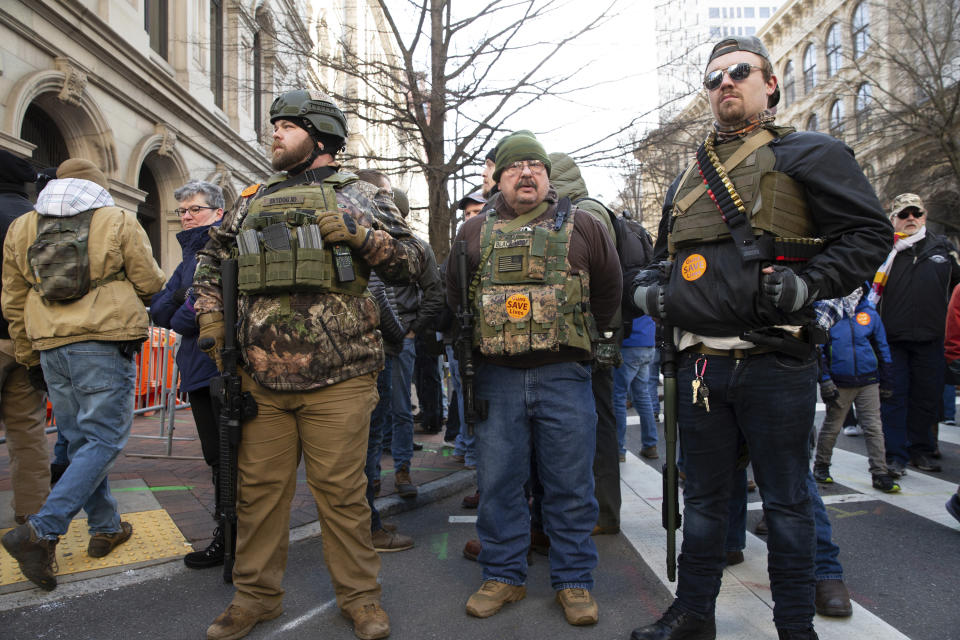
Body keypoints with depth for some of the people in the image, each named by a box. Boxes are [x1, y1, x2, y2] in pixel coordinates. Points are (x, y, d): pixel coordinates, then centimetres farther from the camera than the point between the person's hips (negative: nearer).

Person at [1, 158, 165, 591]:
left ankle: (106, 527, 23)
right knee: (104, 439, 0)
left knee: (79, 440, 15)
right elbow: (150, 284, -1)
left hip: (50, 345, 5)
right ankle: (42, 531, -10)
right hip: (105, 344, -5)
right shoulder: (119, 221, 0)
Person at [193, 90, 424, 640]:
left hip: (338, 380, -4)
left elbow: (411, 264, 0)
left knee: (342, 491, 4)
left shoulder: (360, 196, 6)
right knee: (259, 488, 12)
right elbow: (211, 259, 27)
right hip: (262, 377, 4)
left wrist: (360, 232, -14)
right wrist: (211, 316, 13)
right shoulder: (255, 201, 17)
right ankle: (257, 594, 30)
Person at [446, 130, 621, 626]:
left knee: (570, 485, 6)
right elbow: (454, 298, 18)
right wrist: (479, 343, 12)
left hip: (563, 376, -1)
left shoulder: (581, 227, 7)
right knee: (498, 482, 8)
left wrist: (578, 337, 12)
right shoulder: (473, 233, 10)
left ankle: (574, 582, 21)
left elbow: (608, 290, 13)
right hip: (496, 378, 2)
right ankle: (503, 576, 24)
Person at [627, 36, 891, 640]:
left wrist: (806, 285, -16)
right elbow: (667, 256, 28)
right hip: (700, 362, 5)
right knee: (704, 495, 15)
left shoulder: (811, 153, 3)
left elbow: (868, 233, -3)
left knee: (786, 500, 8)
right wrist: (651, 288, 7)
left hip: (775, 364, -5)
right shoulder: (688, 176, 19)